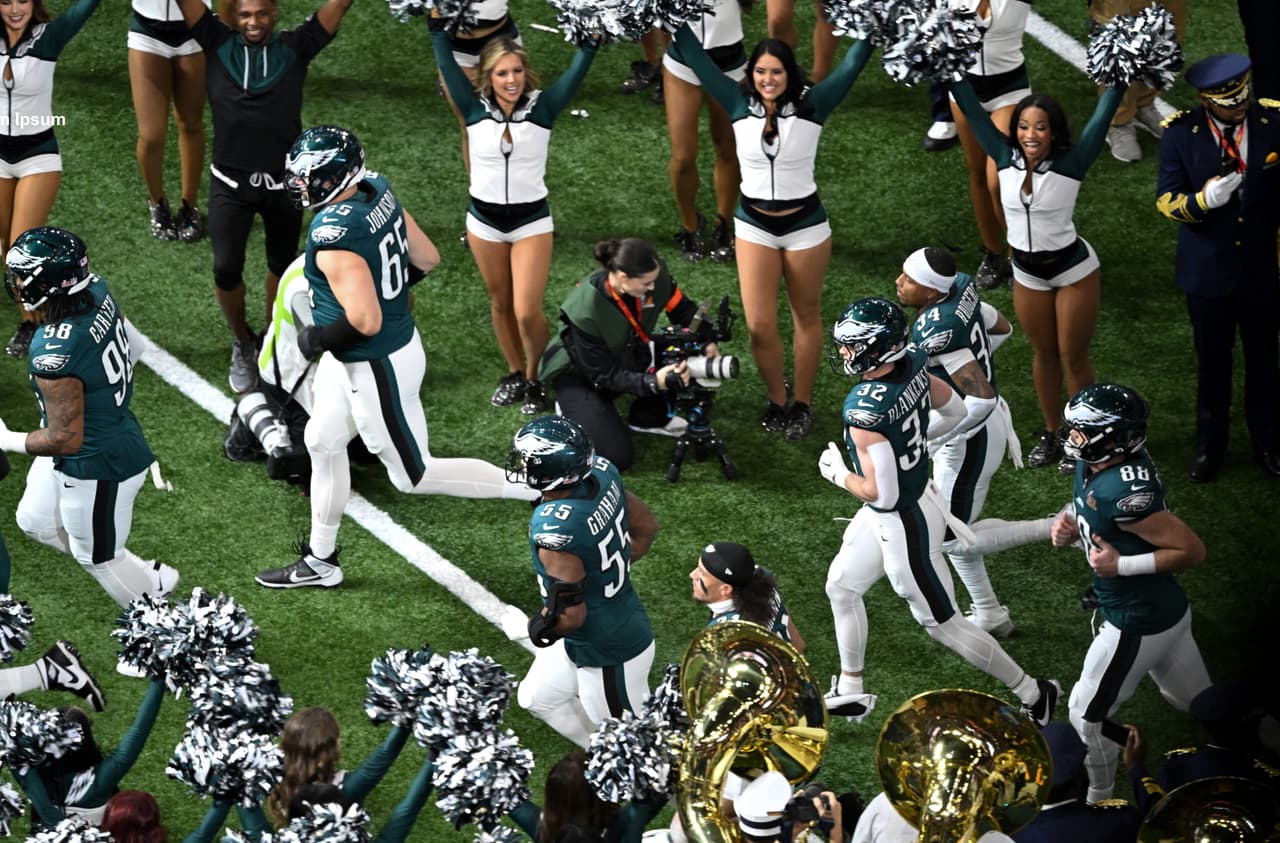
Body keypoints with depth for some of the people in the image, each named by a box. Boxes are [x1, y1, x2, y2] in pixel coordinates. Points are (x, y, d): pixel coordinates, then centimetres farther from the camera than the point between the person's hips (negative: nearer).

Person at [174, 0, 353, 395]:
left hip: (283, 182, 1)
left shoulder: (295, 47, -3)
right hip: (231, 183, -1)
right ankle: (242, 344, 22)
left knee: (281, 267, 15)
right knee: (226, 270, -4)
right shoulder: (218, 43, -2)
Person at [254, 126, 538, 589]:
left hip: (376, 369, -10)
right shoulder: (377, 191, -6)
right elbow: (427, 258, 5)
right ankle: (319, 561, 38)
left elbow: (364, 322, -33)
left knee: (415, 476, 9)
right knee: (323, 444, 23)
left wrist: (316, 338, -15)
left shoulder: (334, 238, -33)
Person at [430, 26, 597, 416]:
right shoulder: (475, 109, -9)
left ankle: (535, 380, 16)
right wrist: (437, 19, -18)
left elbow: (579, 67, -16)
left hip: (531, 221, -2)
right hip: (484, 222, 2)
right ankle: (514, 374, 35)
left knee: (527, 312, -7)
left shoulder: (542, 108, -11)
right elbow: (446, 62, -13)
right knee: (501, 305, 16)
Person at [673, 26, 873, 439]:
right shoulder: (739, 106, -6)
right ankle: (776, 399, 20)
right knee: (759, 325, -2)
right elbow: (696, 58, -3)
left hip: (805, 226, -1)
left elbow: (853, 62, -12)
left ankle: (803, 403, 26)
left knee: (806, 316, 13)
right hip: (754, 226, 1)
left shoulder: (811, 107, -11)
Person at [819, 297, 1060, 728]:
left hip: (902, 526, -9)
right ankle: (850, 693, 39)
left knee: (943, 623, 10)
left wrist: (838, 474, -13)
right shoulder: (913, 367, -11)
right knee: (842, 587, 24)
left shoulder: (865, 413, -35)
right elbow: (955, 411, 7)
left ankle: (1034, 694, 24)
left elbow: (882, 494, -31)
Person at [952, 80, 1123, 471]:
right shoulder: (1005, 159, -12)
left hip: (1074, 270, -4)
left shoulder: (1070, 164, -21)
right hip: (1027, 273, 4)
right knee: (1043, 353, 18)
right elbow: (971, 109, -10)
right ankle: (1050, 434, 33)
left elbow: (1104, 113, -24)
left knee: (1073, 357, 7)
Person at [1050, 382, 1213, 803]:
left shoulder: (1123, 492, -33)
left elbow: (1192, 550, -28)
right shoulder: (1091, 465, -5)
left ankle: (1097, 800, 31)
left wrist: (1121, 565, -28)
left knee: (1088, 713, 11)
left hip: (1138, 624, -9)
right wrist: (1070, 527, -6)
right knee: (1202, 705, 23)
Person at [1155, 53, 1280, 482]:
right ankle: (1210, 445, 33)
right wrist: (1203, 200, -33)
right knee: (1212, 361, 15)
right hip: (1208, 267, -1)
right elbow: (1166, 200, -12)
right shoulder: (1180, 133, -15)